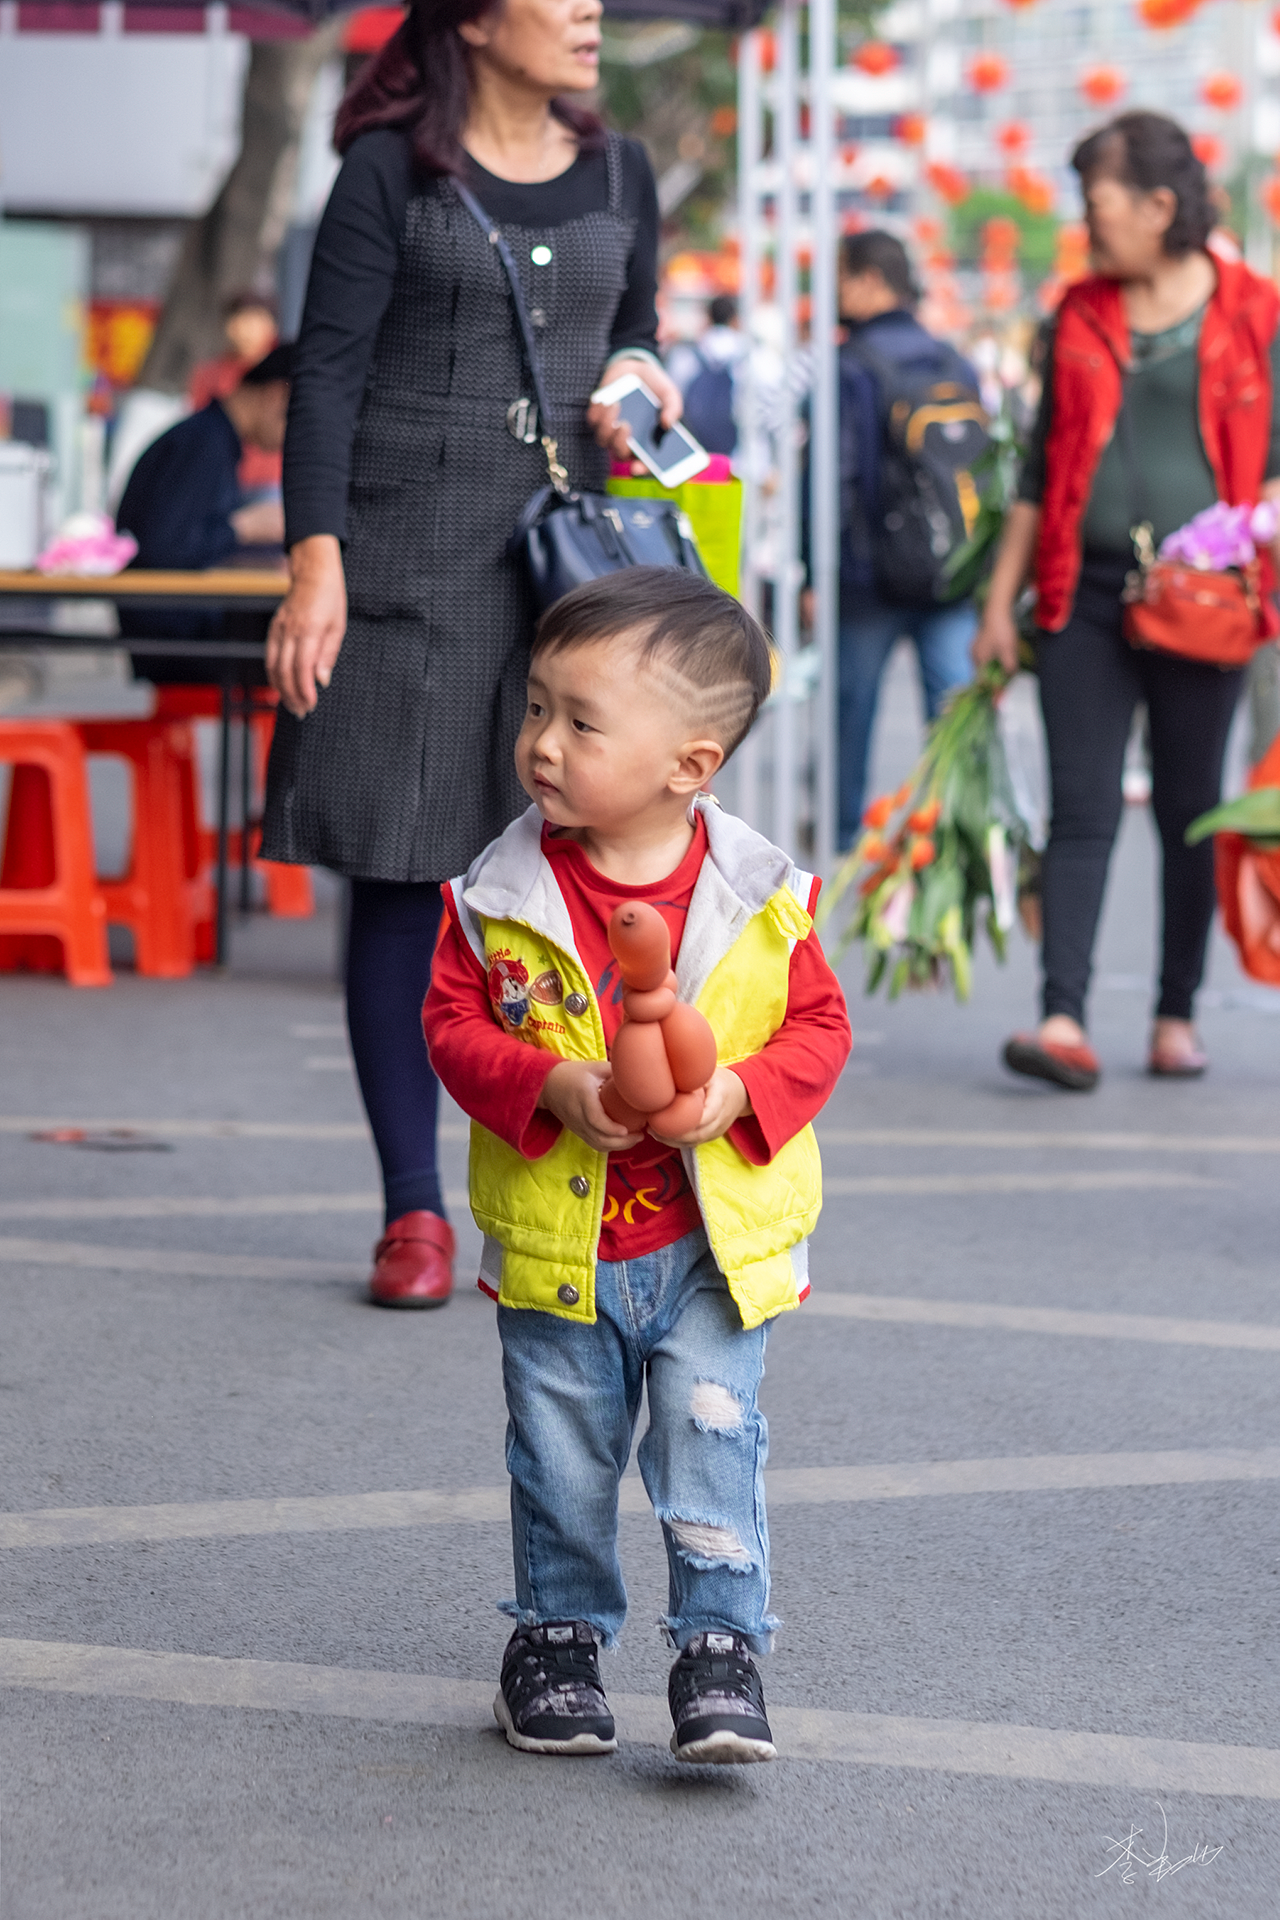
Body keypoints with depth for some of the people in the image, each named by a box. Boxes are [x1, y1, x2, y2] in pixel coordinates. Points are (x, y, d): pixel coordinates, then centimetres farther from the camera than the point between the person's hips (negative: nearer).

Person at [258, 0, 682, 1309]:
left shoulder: (619, 174, 13)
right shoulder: (391, 170, 0)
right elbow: (329, 367, -4)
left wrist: (635, 372, 2)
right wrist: (315, 559, -13)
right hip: (411, 566, -3)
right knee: (403, 883, -2)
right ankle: (414, 1212, 6)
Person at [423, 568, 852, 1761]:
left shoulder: (757, 898, -9)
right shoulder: (501, 896, -8)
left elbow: (819, 1026, -2)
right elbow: (453, 1023, -6)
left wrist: (734, 1094, -21)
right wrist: (552, 1090, -23)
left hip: (714, 1247, -1)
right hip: (555, 1248, 1)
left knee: (712, 1443, -4)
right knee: (561, 1461, 12)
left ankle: (720, 1646, 7)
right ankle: (556, 1637, 30)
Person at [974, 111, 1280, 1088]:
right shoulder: (1081, 315, 12)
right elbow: (1042, 466, 15)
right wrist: (1001, 598, 12)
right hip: (1085, 588, 2)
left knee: (1191, 815, 6)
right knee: (1081, 811, -7)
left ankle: (1177, 1017, 17)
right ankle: (1064, 1023, -16)